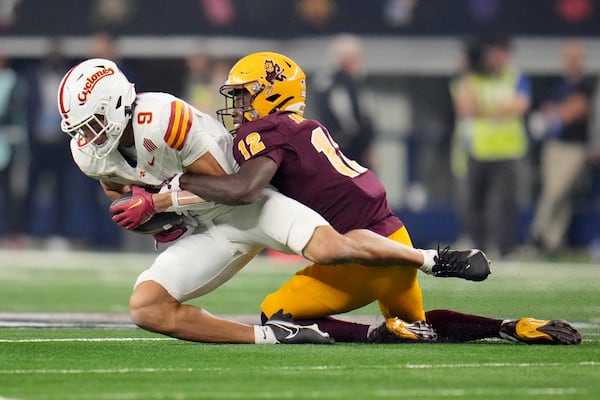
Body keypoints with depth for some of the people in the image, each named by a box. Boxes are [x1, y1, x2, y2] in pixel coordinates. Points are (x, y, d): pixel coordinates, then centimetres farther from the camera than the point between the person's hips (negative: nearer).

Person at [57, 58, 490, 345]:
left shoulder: (162, 118, -28)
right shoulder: (89, 152, -5)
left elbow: (220, 185, -21)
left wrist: (155, 203, -23)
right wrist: (152, 218, -2)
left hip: (244, 203, -7)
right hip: (207, 233, 7)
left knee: (329, 247, -30)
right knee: (145, 308, -14)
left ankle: (431, 259, -4)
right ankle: (272, 335, -15)